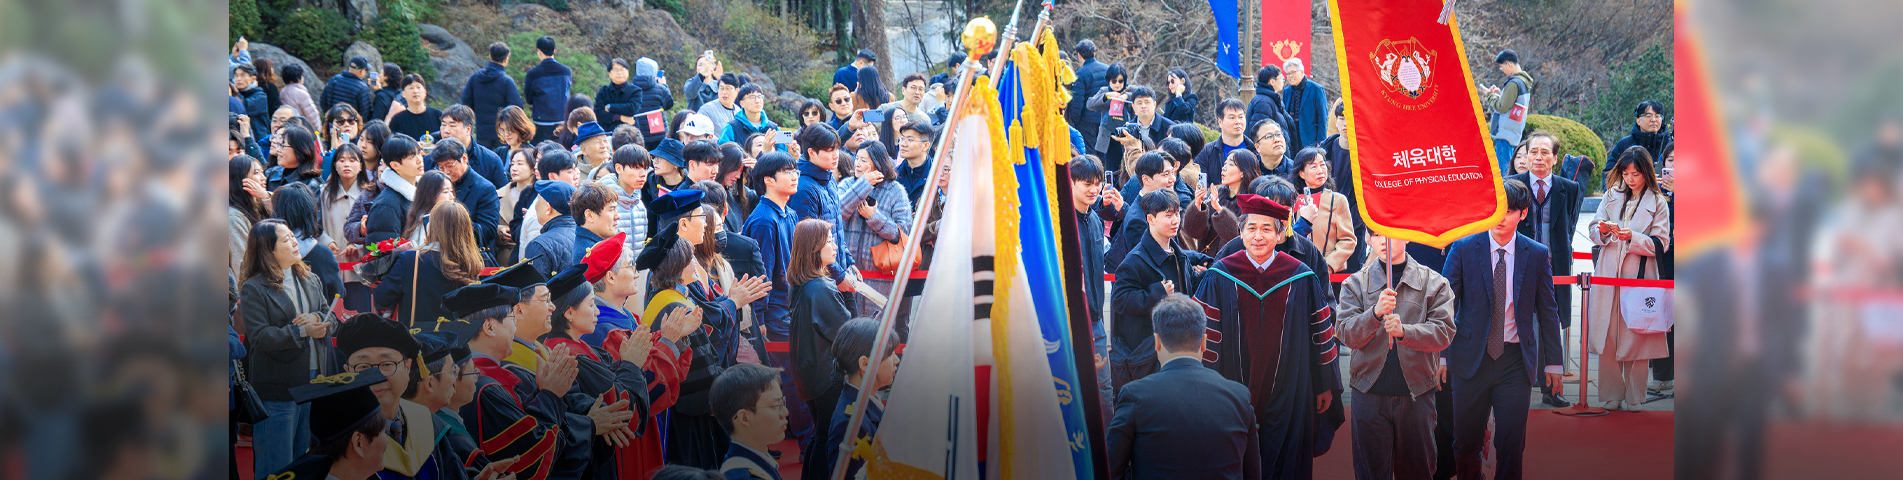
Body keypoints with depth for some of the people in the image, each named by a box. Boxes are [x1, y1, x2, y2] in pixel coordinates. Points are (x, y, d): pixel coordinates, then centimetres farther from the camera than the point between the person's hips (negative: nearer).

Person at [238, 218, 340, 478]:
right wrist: (303, 331, -23)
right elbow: (260, 337, -17)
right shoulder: (254, 289, -8)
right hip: (276, 388, -6)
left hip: (314, 379, 6)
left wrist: (317, 318, -14)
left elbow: (331, 319, 9)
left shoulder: (310, 280, 12)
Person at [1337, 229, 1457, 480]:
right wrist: (1376, 313, -23)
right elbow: (1348, 335, -5)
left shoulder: (1434, 282, 4)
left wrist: (1404, 331, -21)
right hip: (1370, 394, 0)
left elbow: (1443, 332, -5)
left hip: (1416, 393, 0)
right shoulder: (1356, 283, 5)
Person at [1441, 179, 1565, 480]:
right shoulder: (1463, 249, -1)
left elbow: (1548, 312, 8)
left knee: (1511, 444, -2)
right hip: (1472, 358, 0)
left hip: (1516, 362, 0)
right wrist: (1440, 355, -5)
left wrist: (1554, 364, 7)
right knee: (1465, 443, 6)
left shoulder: (1537, 255, 2)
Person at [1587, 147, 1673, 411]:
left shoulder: (1657, 203, 1)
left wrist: (1633, 238, -18)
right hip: (1609, 274, 3)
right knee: (1608, 336, 1)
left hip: (1639, 277, -3)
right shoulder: (1612, 196, 12)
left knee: (1636, 337, -1)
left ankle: (1634, 397, 8)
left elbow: (1660, 243, -4)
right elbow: (1593, 229, 11)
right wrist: (1603, 231, -11)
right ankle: (1611, 396, 9)